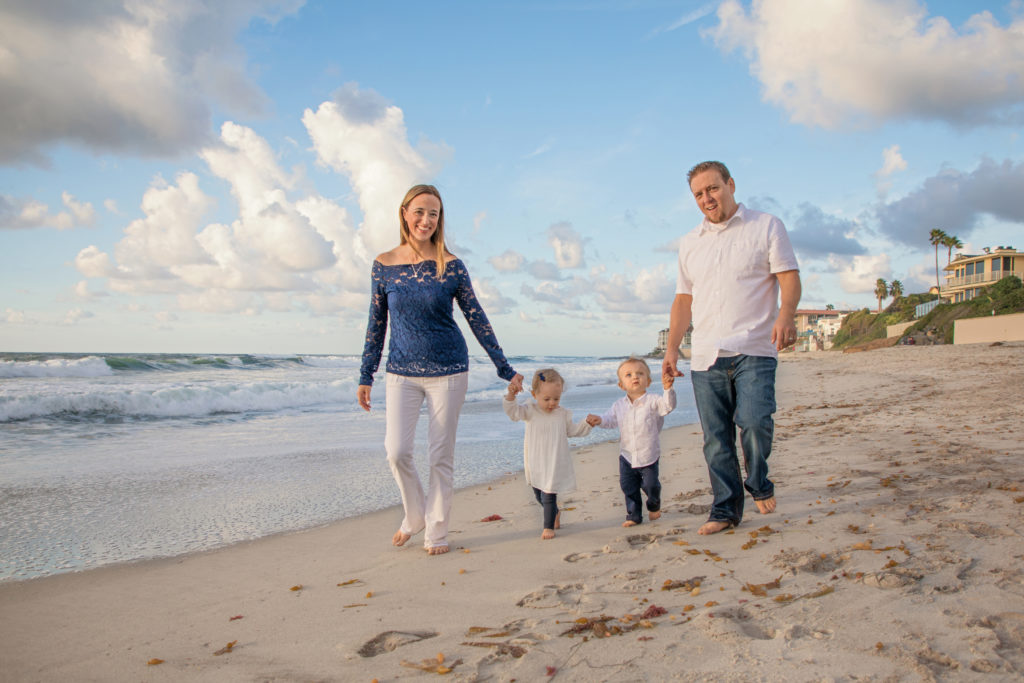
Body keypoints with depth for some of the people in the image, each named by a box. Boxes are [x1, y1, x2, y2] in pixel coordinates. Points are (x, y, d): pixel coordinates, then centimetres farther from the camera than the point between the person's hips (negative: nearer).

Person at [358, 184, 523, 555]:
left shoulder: (451, 266, -5)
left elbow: (477, 318, 0)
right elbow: (376, 324, 6)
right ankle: (414, 516, 20)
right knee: (397, 451, -8)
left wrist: (505, 369, 1)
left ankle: (436, 532, 20)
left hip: (448, 371, -1)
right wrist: (366, 376, 7)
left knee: (441, 455, 4)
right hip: (401, 373, 1)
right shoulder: (383, 265, -1)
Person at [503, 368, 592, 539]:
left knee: (549, 496, -7)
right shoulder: (530, 411, -7)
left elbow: (572, 430, 13)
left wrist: (587, 423, -1)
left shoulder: (562, 414, -1)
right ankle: (555, 512, 45)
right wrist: (511, 395, -36)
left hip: (554, 464, -2)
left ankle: (549, 527, 8)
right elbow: (513, 411, -19)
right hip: (535, 464, 2)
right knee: (538, 495, 18)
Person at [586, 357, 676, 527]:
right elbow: (611, 420, 8)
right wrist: (599, 420, -13)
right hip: (627, 456, 4)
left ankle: (654, 506, 37)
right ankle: (633, 515, 23)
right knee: (628, 487, 7)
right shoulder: (619, 405, 3)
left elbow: (668, 405, -24)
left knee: (651, 485, 6)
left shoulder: (652, 401, -10)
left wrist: (667, 388, -40)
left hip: (649, 455, -3)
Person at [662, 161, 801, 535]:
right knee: (716, 438, 3)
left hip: (754, 350, -4)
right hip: (705, 355, 4)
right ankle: (725, 509, 14)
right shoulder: (689, 242, 19)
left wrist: (786, 313, -21)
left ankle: (758, 484, 9)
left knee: (754, 420, -19)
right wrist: (671, 348, 12)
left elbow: (789, 277, -1)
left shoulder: (766, 226, 7)